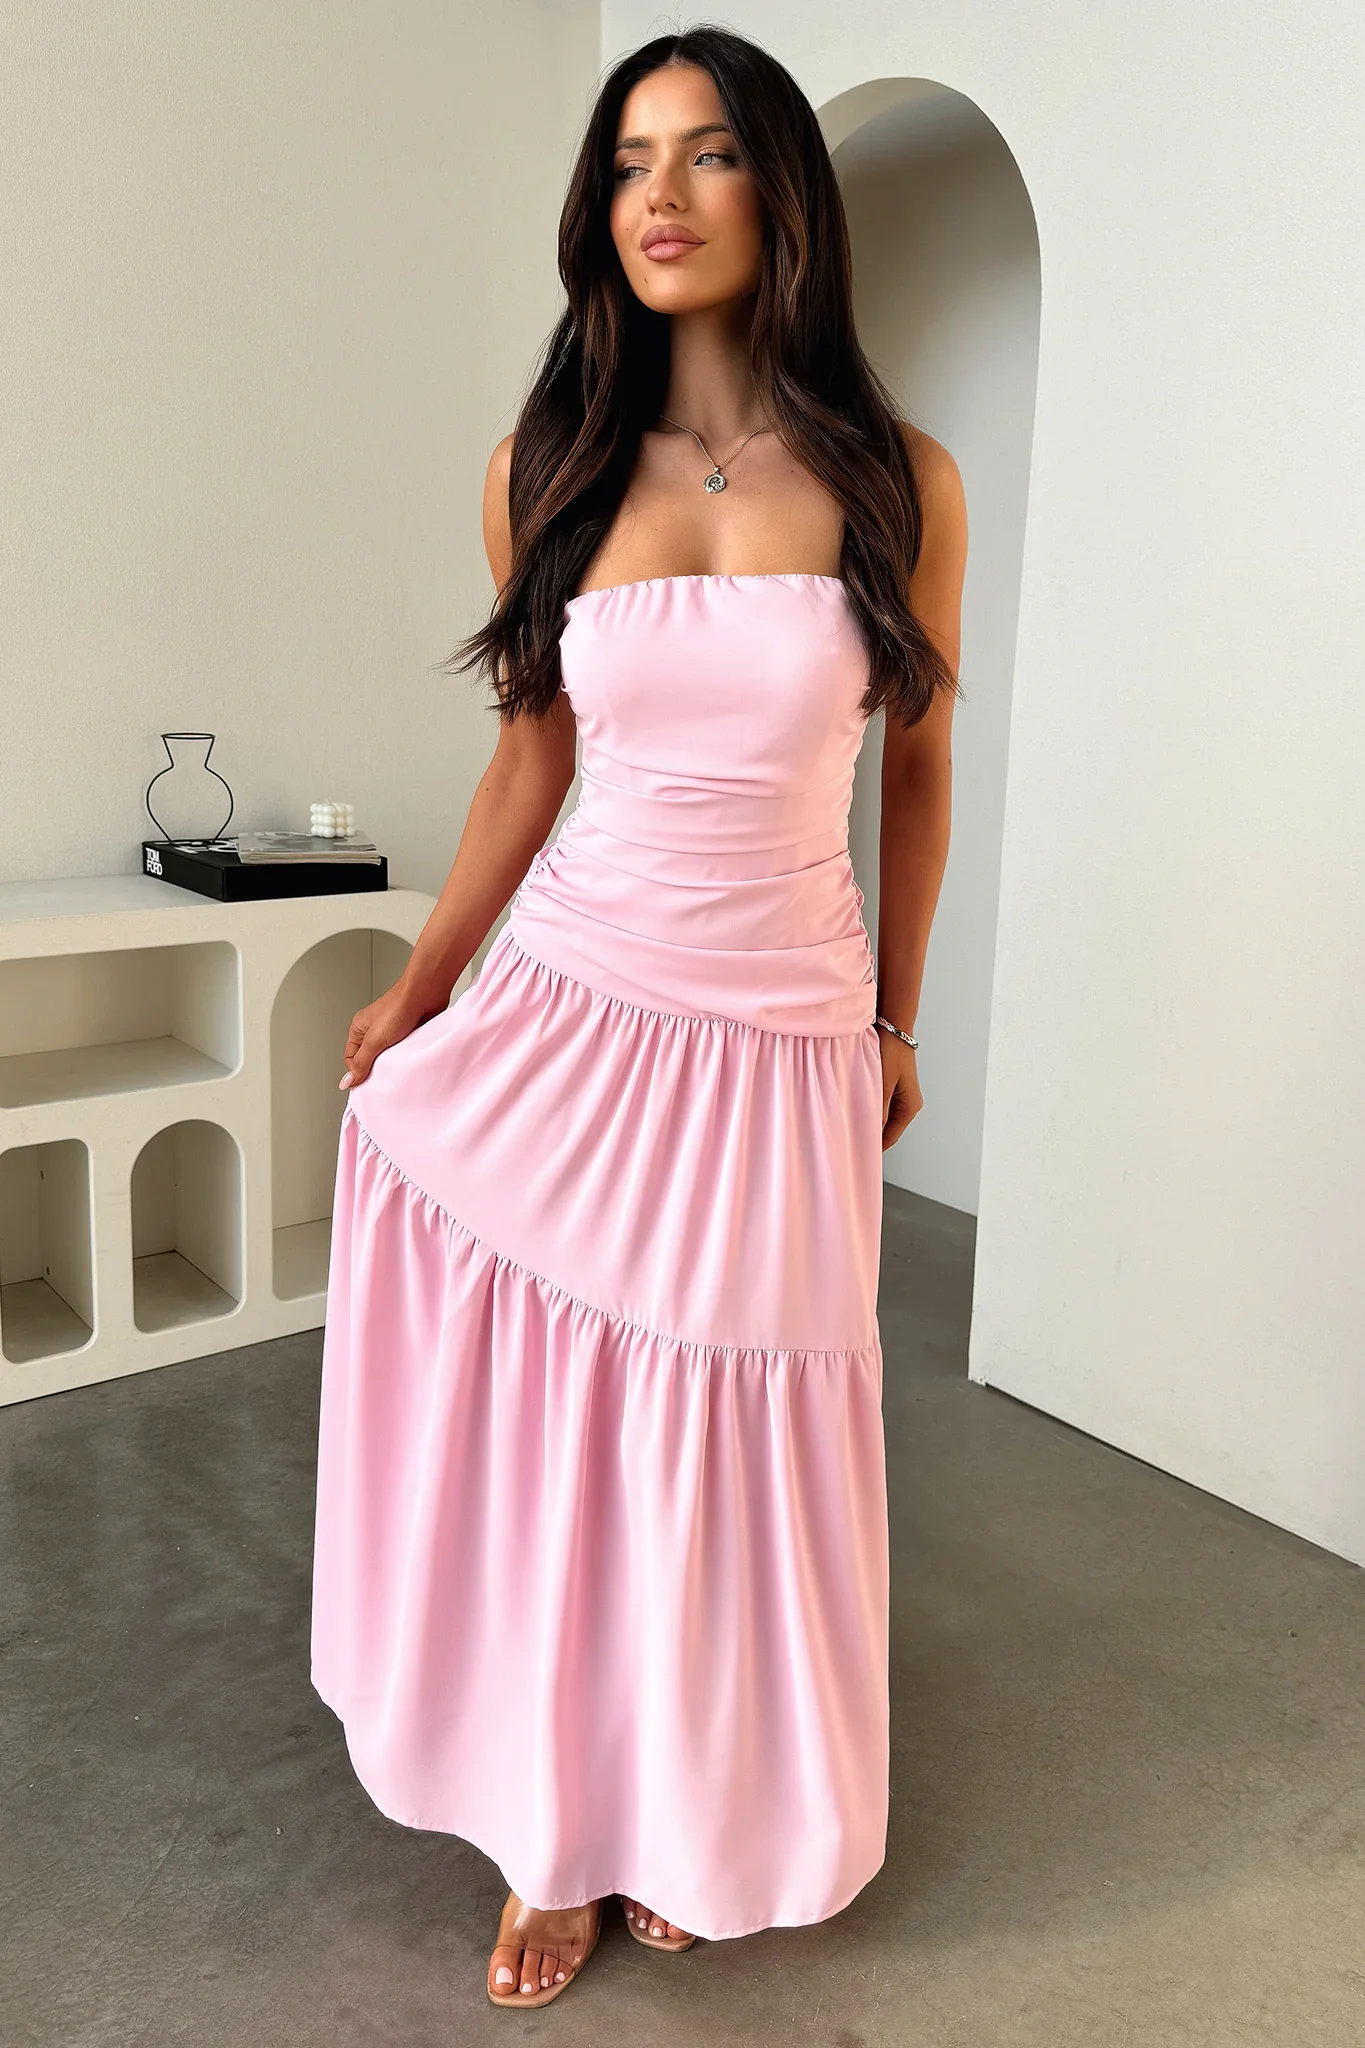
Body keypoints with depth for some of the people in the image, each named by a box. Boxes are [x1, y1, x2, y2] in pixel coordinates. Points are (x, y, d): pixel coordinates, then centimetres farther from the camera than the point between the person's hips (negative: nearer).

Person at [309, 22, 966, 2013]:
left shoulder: (899, 485, -1)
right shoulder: (547, 473, 2)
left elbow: (917, 763, 8)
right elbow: (533, 758, 10)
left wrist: (898, 1019, 13)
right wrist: (419, 989, 10)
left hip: (781, 1041, -1)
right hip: (564, 1006, 2)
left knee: (726, 1464, 11)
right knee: (536, 1442, 8)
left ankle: (697, 1830, 39)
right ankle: (556, 1838, 33)